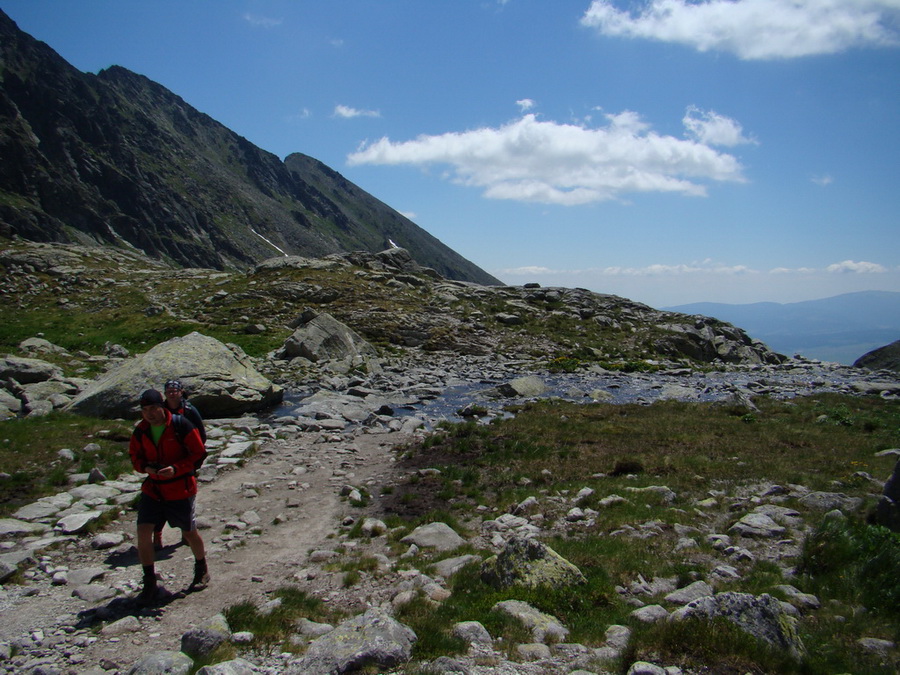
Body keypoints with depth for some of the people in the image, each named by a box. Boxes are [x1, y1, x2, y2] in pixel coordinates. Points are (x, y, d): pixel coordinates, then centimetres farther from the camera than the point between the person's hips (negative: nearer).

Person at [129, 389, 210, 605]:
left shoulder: (181, 426, -14)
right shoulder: (140, 431, 0)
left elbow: (198, 453, -11)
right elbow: (135, 456, 12)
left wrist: (176, 469, -24)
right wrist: (145, 467, -11)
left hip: (180, 488, -4)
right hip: (152, 488, 4)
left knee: (189, 533, 9)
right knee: (143, 532, -7)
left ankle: (202, 572, 34)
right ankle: (149, 584, 8)